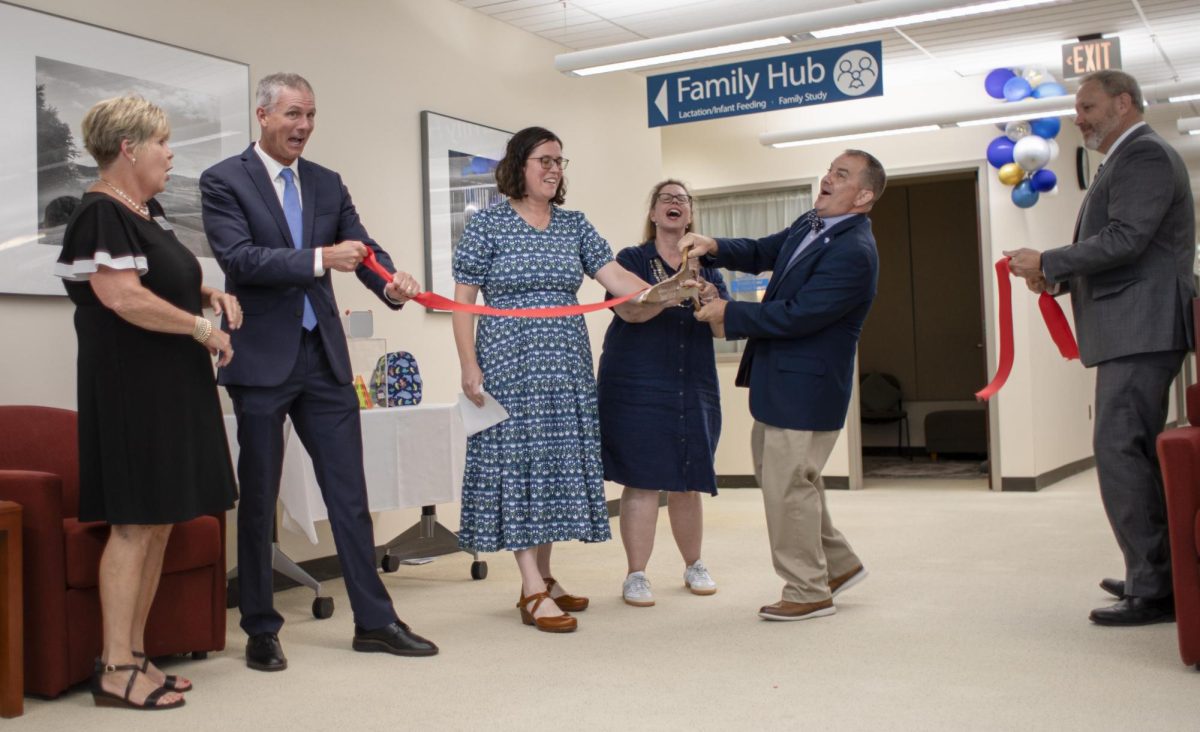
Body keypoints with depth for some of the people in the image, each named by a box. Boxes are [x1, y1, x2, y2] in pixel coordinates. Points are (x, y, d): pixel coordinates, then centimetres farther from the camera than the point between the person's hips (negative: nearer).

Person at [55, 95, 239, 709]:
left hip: (169, 387, 10)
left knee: (160, 522, 11)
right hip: (131, 388, -9)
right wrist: (203, 327, -17)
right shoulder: (102, 212, -12)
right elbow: (121, 297, -24)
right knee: (133, 525, -6)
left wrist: (210, 295, 10)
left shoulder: (147, 211, 16)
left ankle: (134, 654, 19)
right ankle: (115, 670, 2)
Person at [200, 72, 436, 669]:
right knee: (258, 500, 6)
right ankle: (260, 630, 19)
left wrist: (392, 280, -19)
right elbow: (237, 258, -16)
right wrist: (320, 258, -26)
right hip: (262, 360, -4)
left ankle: (374, 620, 16)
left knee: (349, 493, 7)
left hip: (324, 357, 5)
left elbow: (361, 249, 3)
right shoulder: (224, 181, -3)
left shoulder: (327, 184, 12)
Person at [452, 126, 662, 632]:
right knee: (518, 462, -5)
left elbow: (614, 276, 1)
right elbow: (463, 300, -3)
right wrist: (469, 366, -11)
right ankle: (533, 592, -2)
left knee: (557, 463, 7)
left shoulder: (574, 225, 11)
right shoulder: (487, 225, -1)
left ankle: (543, 579, 19)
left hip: (566, 364, 5)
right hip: (510, 364, -5)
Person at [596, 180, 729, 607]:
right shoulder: (632, 259, 3)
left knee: (686, 484, 8)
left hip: (693, 390, 3)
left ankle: (693, 566, 26)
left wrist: (712, 302, -19)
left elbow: (723, 329, 3)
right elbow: (632, 310, -16)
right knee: (641, 482, -5)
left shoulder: (705, 265, 13)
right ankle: (636, 576, 4)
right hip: (637, 390, -3)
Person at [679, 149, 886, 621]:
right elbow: (762, 253, 17)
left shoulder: (853, 253, -22)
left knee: (787, 485, -2)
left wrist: (728, 314, -16)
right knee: (777, 473, 20)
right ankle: (837, 564, 34)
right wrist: (714, 247, -3)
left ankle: (808, 592, 16)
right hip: (779, 383, 10)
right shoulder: (809, 225, 8)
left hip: (805, 387, -10)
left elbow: (795, 315, -26)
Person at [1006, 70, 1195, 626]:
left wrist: (1047, 262, -13)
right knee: (1134, 454, 14)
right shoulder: (1128, 159, 23)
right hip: (1130, 333, 11)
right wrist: (1060, 279, 8)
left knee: (1119, 452, -13)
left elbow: (1125, 240, -21)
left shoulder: (1145, 154, -9)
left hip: (1140, 330, -11)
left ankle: (1153, 590, -7)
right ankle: (1152, 575, 24)